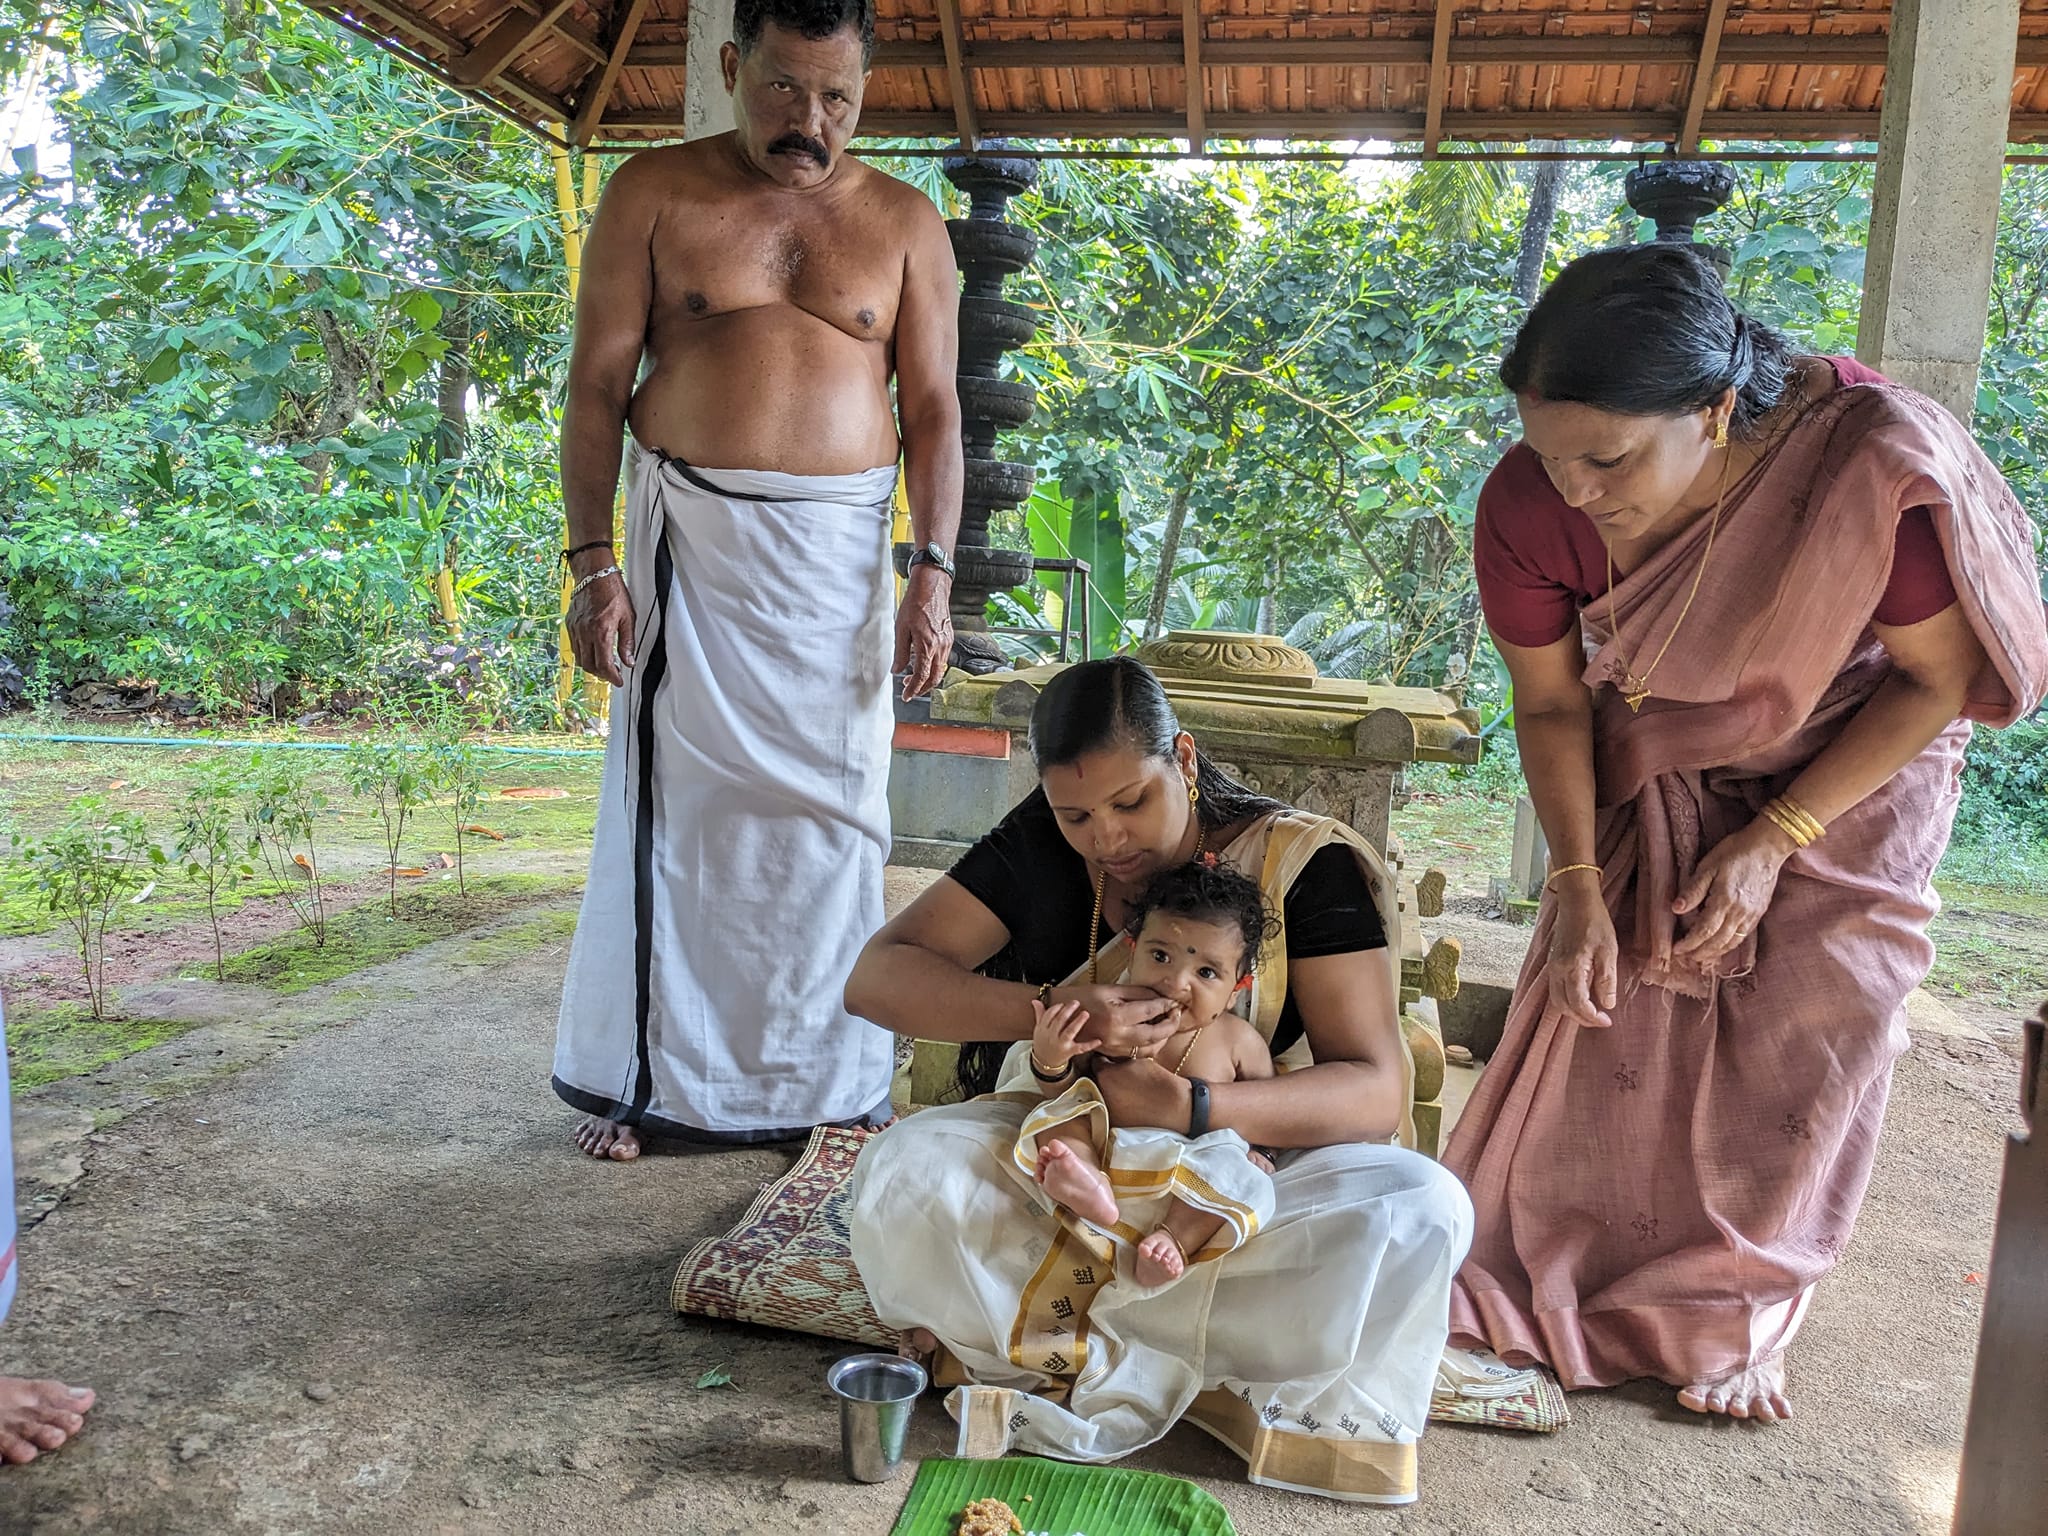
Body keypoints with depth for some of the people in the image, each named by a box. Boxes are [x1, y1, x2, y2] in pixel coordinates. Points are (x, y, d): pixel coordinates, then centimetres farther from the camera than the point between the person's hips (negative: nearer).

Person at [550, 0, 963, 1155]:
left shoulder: (905, 223, 9)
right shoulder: (655, 193, 6)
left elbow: (934, 410, 5)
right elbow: (598, 383, 2)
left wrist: (934, 571, -6)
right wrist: (592, 561, -6)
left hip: (841, 547, 1)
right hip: (688, 537, -1)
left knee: (829, 809, 3)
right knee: (674, 801, 2)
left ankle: (827, 1082, 16)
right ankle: (634, 1081, 15)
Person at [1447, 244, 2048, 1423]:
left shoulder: (1879, 464, -37)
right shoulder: (1528, 507, -30)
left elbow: (1935, 679, -19)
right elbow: (1552, 705, -12)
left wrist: (1772, 841, -22)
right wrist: (1578, 886, -17)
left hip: (1853, 775, -1)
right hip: (1653, 778, 2)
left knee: (1799, 1055, 3)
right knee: (1598, 1023, 0)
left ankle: (1728, 1323, 24)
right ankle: (1530, 1288, 20)